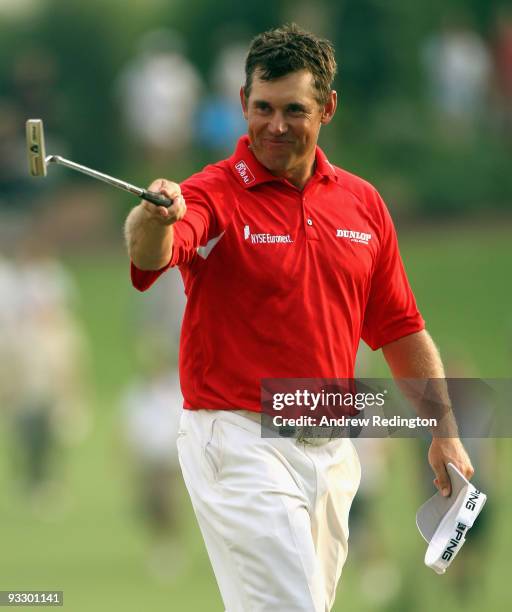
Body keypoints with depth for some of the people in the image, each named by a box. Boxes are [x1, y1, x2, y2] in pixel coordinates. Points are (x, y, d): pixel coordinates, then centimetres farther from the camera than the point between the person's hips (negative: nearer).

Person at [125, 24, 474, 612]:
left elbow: (401, 330, 16)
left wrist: (445, 434, 10)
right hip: (240, 443, -6)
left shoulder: (362, 203, 8)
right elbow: (153, 253, -33)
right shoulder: (215, 195, -10)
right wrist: (153, 219, -56)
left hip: (331, 450, 6)